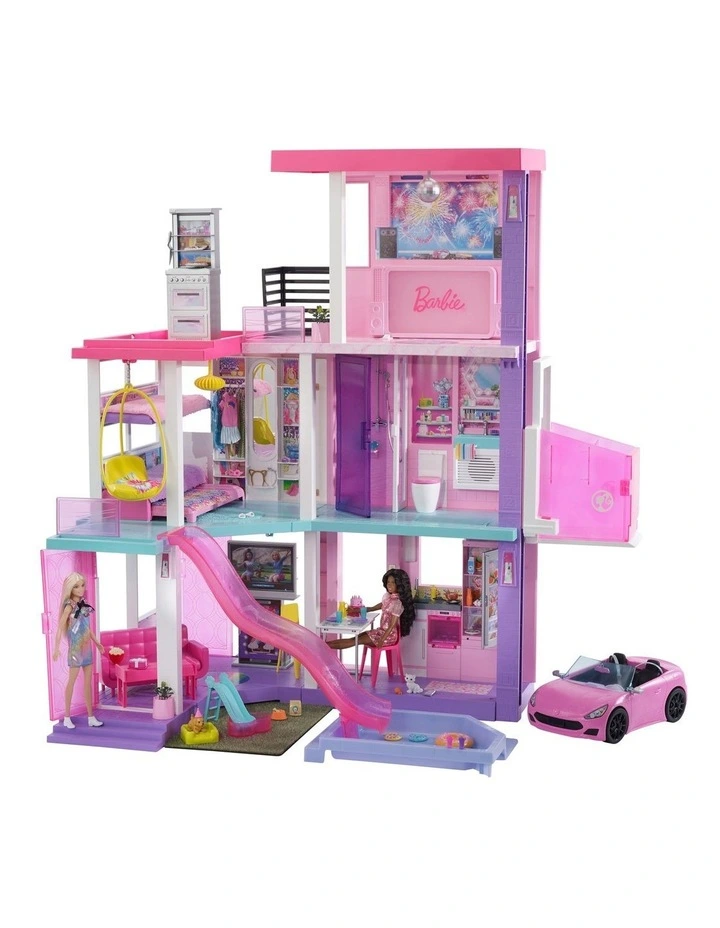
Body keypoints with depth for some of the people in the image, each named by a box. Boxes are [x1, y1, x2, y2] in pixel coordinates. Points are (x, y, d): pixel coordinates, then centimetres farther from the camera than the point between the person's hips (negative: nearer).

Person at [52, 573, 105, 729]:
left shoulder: (83, 605, 8)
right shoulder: (70, 606, -13)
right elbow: (60, 627, -17)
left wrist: (97, 642, 26)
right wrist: (57, 648, -24)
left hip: (87, 647, 7)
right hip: (75, 649, -7)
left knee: (88, 681, 8)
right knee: (72, 681, 1)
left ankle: (91, 717, 13)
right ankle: (67, 718, 9)